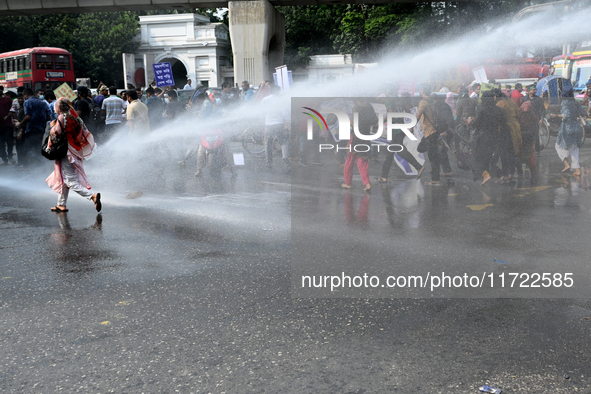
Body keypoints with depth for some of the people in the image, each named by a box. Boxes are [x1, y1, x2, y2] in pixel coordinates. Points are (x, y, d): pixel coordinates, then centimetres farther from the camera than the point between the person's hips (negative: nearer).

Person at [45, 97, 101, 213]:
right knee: (64, 179, 20)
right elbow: (85, 132, 13)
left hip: (67, 153, -8)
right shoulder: (75, 117, 11)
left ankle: (92, 195, -28)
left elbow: (55, 133, -17)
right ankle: (62, 205, 25)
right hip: (76, 153, 8)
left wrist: (53, 126, 2)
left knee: (71, 181, -10)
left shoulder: (62, 118, -11)